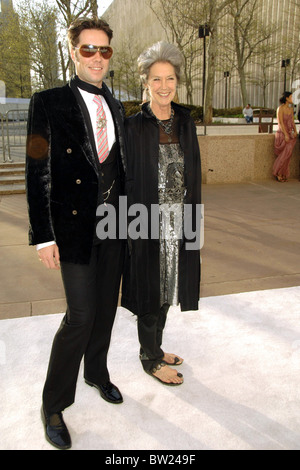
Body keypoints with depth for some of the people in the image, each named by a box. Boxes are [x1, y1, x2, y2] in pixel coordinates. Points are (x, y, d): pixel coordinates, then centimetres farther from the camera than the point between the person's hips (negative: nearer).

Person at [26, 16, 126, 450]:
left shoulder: (115, 107, 11)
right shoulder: (48, 104, -7)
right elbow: (37, 175, -10)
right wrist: (43, 236, -13)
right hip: (75, 226, -6)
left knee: (106, 307, 15)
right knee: (81, 314, -6)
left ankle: (97, 373, 40)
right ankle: (54, 404, 16)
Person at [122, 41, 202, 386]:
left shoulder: (185, 122, 6)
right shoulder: (133, 127, -9)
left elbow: (193, 174, 9)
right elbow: (125, 179, -9)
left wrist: (194, 221, 7)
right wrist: (131, 226, -12)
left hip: (178, 224, 5)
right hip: (148, 224, -5)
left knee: (166, 290, 17)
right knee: (150, 293, 7)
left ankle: (155, 349, 38)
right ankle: (150, 360, 28)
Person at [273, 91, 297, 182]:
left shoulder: (291, 108, 11)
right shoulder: (280, 108, -10)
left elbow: (292, 121, 13)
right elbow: (280, 123, -15)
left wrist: (295, 131, -2)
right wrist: (286, 135, -18)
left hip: (290, 133, 6)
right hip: (282, 133, -6)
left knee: (287, 154, 2)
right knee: (284, 154, -9)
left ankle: (283, 175, 10)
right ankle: (278, 173, 5)